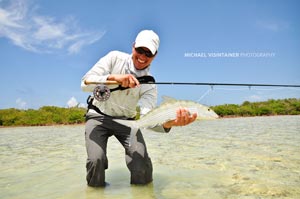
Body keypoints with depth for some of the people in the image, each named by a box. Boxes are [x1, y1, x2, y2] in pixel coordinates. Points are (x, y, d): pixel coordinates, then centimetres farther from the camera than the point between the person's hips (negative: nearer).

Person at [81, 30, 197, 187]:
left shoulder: (149, 85, -14)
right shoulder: (115, 58, -14)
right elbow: (85, 83, -21)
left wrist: (169, 123, -50)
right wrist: (113, 78, -40)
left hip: (125, 120, 1)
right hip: (98, 116, 0)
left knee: (142, 166, -18)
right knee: (96, 160, -24)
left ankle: (140, 183, 17)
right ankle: (96, 187, 11)